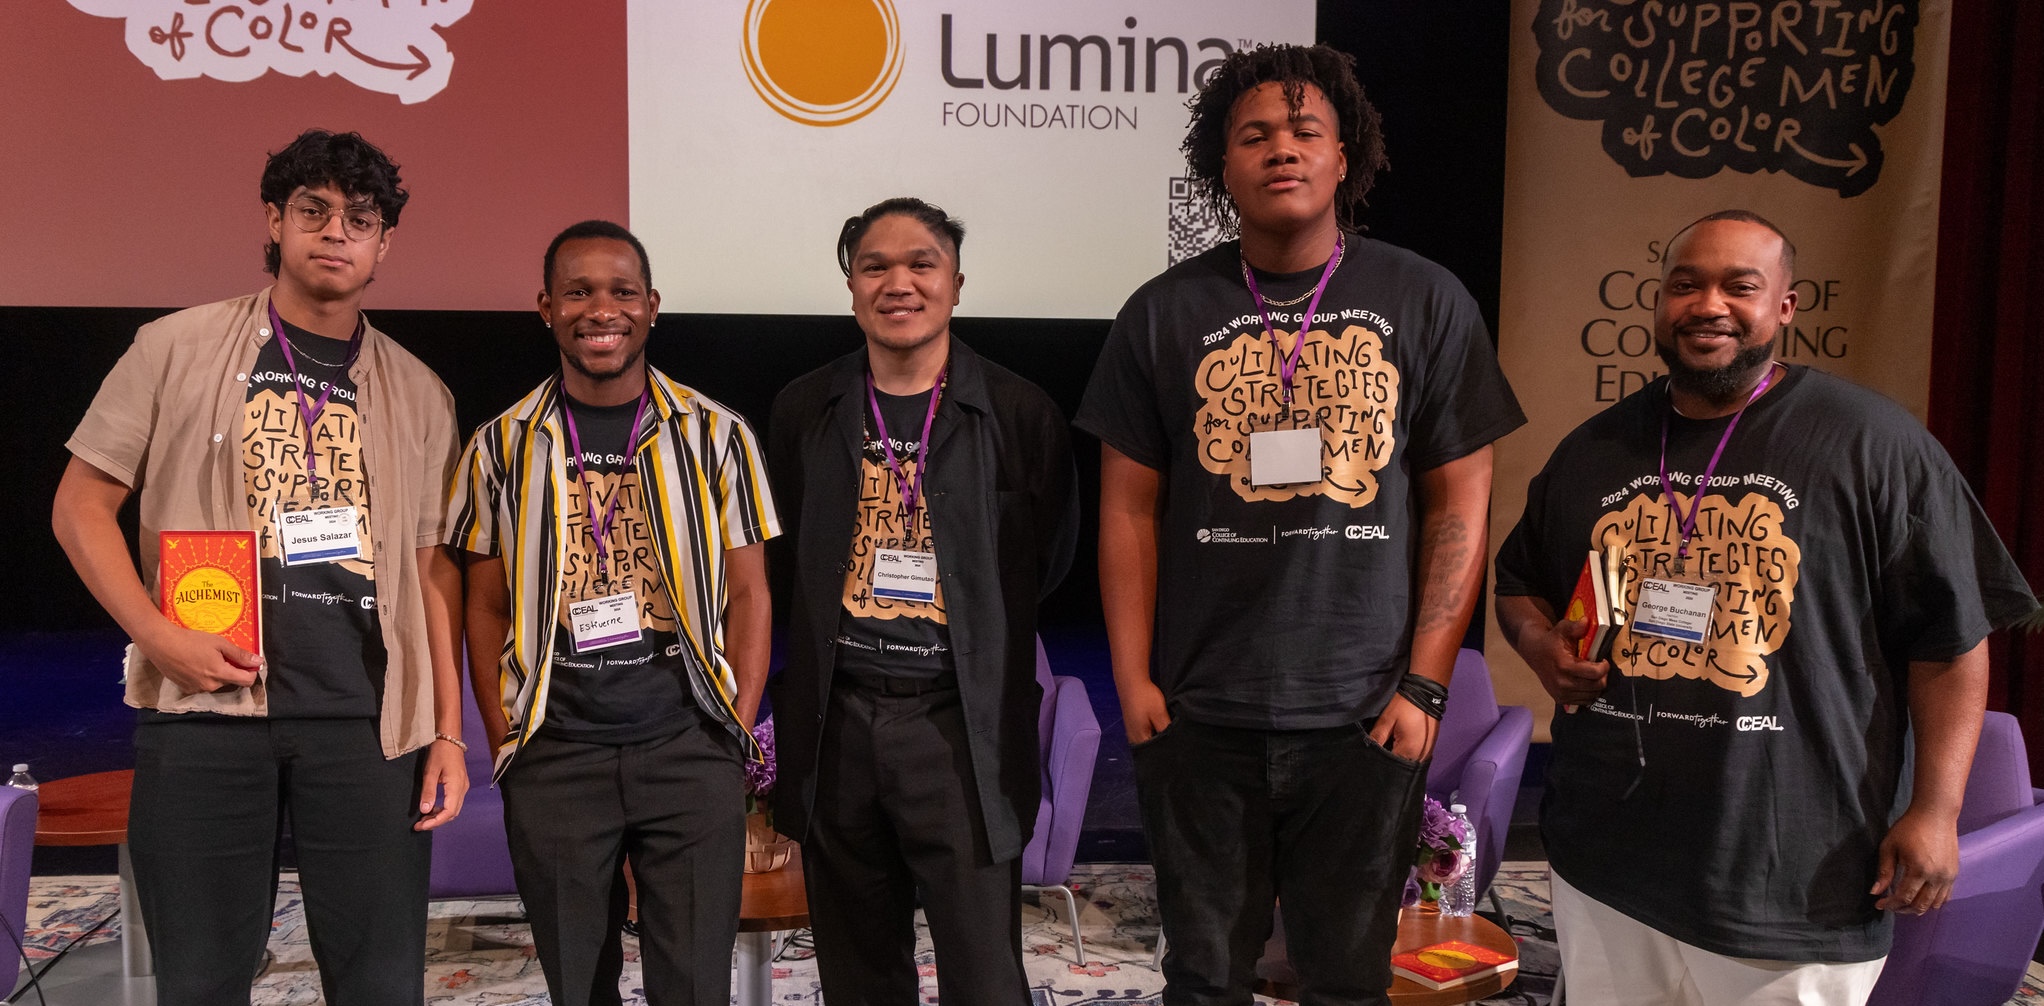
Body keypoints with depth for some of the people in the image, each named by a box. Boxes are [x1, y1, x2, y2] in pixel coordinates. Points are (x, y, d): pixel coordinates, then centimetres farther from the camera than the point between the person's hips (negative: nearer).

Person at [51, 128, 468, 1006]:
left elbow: (433, 568, 10)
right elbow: (81, 505, 6)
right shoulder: (178, 349, 6)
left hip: (368, 718, 1)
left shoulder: (417, 393, 11)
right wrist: (160, 635, -8)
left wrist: (448, 731, 4)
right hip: (206, 704, -1)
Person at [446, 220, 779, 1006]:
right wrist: (503, 740, 1)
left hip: (691, 749, -1)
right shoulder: (501, 447, 5)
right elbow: (486, 608, 8)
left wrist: (739, 729, -4)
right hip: (554, 756, 1)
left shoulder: (716, 436, 2)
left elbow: (748, 593, 4)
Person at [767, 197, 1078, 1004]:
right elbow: (778, 558, 15)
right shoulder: (804, 410, 7)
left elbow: (1047, 563, 4)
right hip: (835, 720, 3)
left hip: (959, 724, -3)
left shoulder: (1019, 415, -2)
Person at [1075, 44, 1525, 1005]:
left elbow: (1458, 508, 1)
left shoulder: (1428, 304, 1)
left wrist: (1424, 686, -3)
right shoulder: (1164, 313, 3)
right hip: (1200, 713, 1)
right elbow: (1129, 510, 4)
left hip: (1365, 714, 0)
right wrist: (1132, 680, -1)